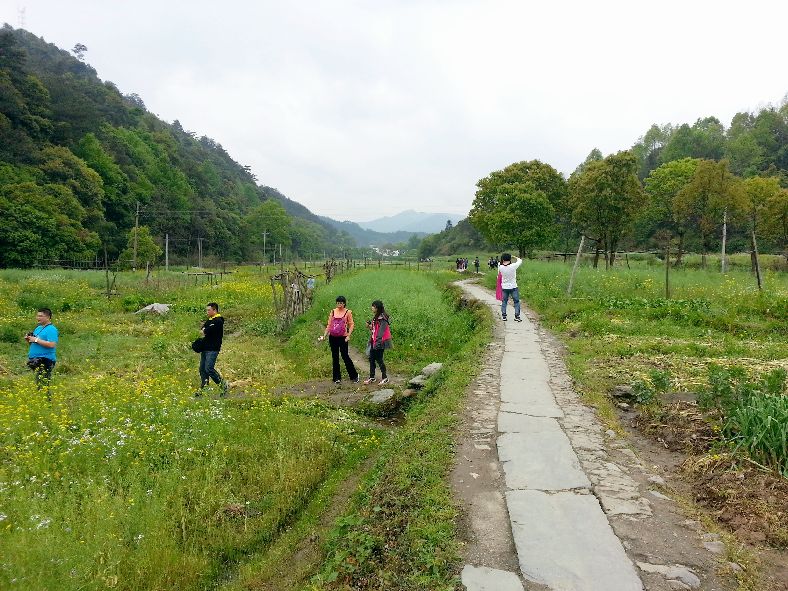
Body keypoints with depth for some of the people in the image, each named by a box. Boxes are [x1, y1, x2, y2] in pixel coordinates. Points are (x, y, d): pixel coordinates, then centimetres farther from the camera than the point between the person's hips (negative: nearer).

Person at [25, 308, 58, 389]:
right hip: (36, 360, 10)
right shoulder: (38, 328, 17)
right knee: (38, 383, 13)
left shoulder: (51, 329, -11)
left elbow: (51, 344, -23)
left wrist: (36, 340, -18)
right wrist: (29, 340, 5)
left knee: (42, 385, -11)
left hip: (45, 361, -10)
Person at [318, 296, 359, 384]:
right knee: (335, 357, 8)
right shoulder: (333, 312, 8)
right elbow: (329, 325, 10)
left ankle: (354, 376, 10)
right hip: (333, 337, 4)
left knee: (345, 356, -4)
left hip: (342, 337, -4)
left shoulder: (348, 312, -1)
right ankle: (337, 378, 16)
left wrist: (348, 336, -12)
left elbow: (351, 325, -1)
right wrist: (324, 335, 2)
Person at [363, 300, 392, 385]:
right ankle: (371, 377, 22)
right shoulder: (375, 317, 12)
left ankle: (385, 378, 12)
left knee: (379, 359, -2)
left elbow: (381, 331, -21)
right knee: (371, 359, 11)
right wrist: (369, 326, 1)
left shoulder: (382, 318, -17)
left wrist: (378, 342, -24)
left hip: (379, 342, -9)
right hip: (373, 341, 9)